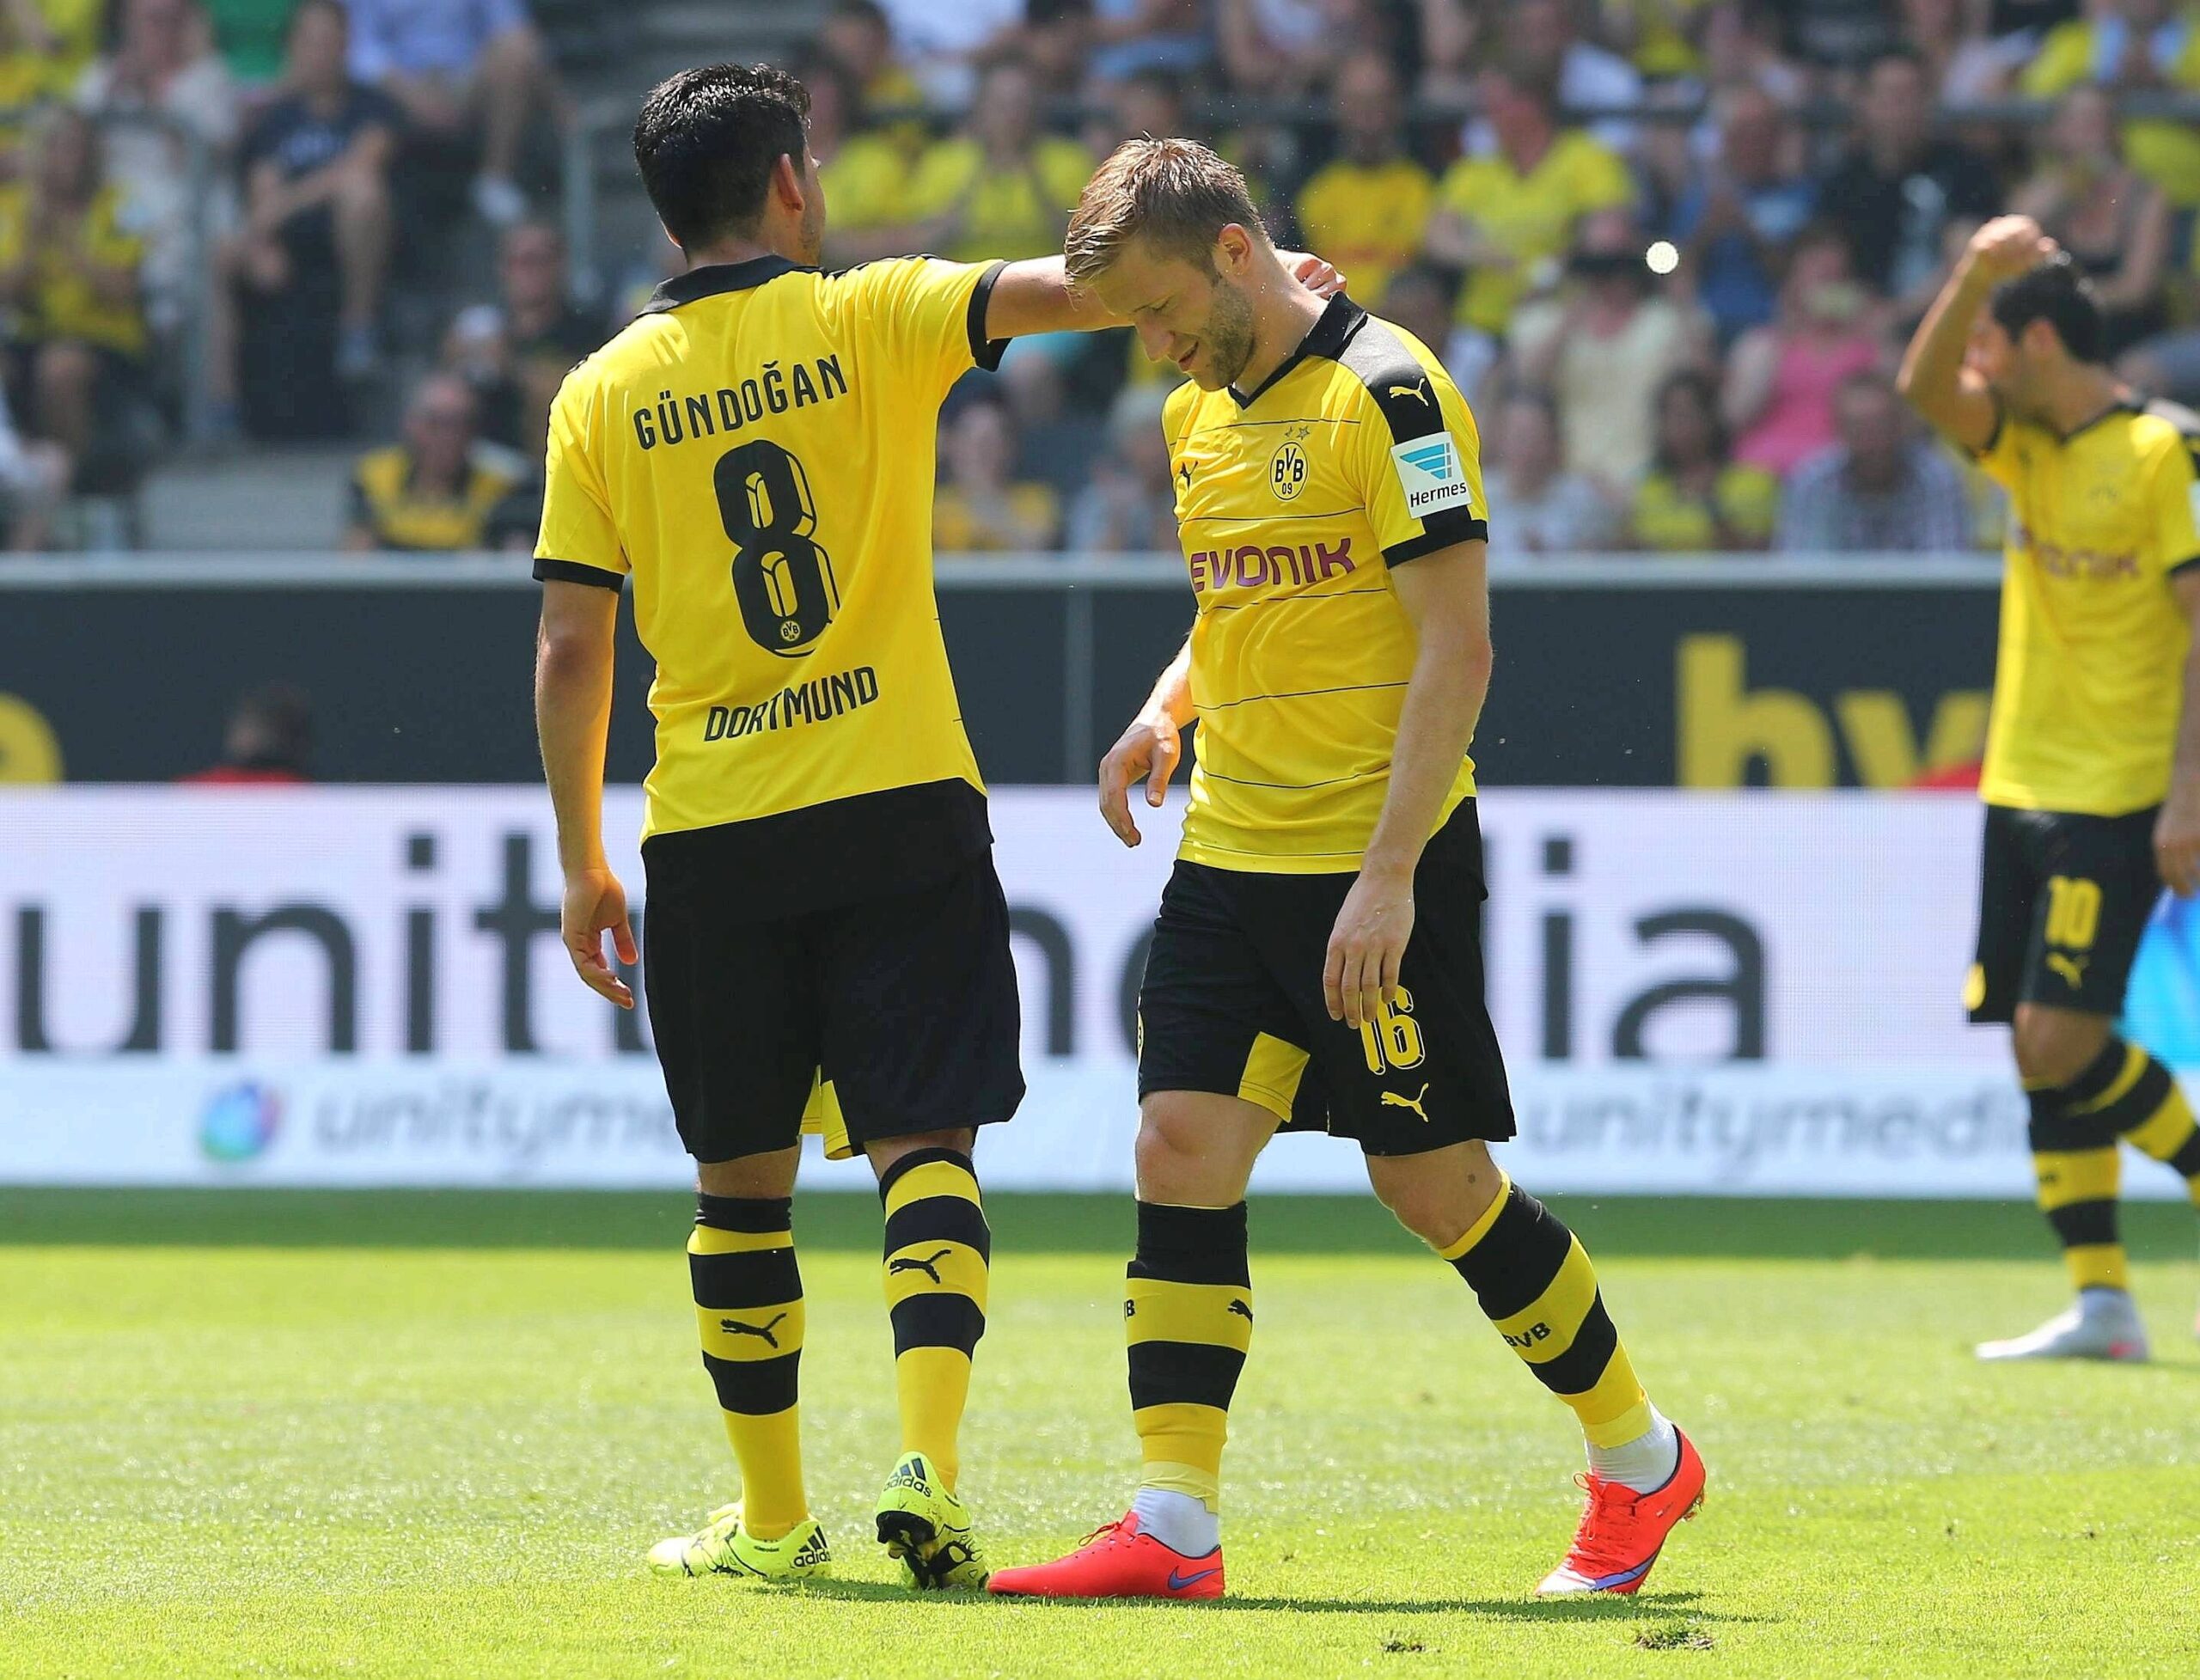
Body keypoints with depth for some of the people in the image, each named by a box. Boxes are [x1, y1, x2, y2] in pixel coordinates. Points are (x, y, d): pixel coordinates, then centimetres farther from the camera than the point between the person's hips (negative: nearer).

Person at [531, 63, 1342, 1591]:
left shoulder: (601, 396, 4)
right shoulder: (869, 320, -1)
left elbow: (570, 648, 4)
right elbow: (1061, 291, -15)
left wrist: (583, 866, 10)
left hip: (710, 835, 2)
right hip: (898, 808, -2)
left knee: (743, 1179, 11)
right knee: (925, 1147, -2)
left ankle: (774, 1515, 16)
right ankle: (928, 1465, -21)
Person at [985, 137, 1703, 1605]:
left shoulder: (1388, 394, -14)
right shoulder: (1202, 412, 11)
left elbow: (1457, 642, -18)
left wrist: (1389, 874, -22)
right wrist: (1167, 713, 6)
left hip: (1379, 861, -7)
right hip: (1230, 860, 7)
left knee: (1432, 1179, -1)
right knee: (1183, 1147, -4)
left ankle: (1641, 1460, 18)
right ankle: (1174, 1525, -4)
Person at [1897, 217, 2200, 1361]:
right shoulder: (2028, 446, 12)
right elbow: (1923, 385, 0)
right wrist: (1978, 270, -14)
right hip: (2023, 789, 8)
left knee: (2058, 1041, -16)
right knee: (2039, 1052, 3)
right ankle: (2099, 1304, 4)